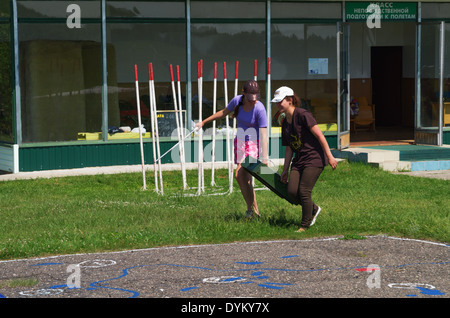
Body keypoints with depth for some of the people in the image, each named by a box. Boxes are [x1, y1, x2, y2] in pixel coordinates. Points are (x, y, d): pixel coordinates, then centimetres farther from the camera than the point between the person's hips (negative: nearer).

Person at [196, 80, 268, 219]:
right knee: (244, 178, 1)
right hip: (240, 142, 5)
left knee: (239, 175, -18)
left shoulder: (259, 109, -21)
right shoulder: (237, 100, -7)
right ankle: (254, 210, 11)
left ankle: (251, 209, -7)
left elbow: (263, 135, -24)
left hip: (254, 144, -5)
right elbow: (223, 112, 14)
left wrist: (265, 160, -31)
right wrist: (204, 122, 22)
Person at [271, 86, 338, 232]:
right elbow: (289, 148, 18)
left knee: (304, 191, -12)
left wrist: (329, 156, -18)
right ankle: (314, 209, 21)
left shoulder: (303, 115, -13)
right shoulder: (285, 123, 11)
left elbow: (319, 135, -16)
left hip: (314, 158, -7)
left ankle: (305, 225, 5)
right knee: (292, 191, -6)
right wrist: (285, 170, 17)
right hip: (299, 160, 7)